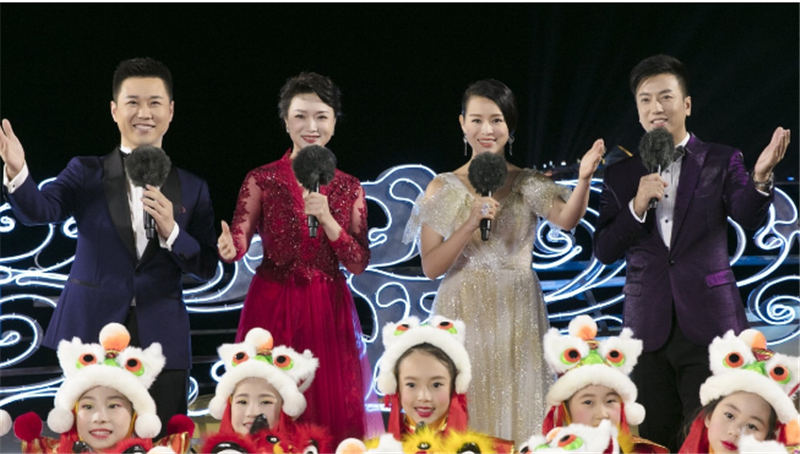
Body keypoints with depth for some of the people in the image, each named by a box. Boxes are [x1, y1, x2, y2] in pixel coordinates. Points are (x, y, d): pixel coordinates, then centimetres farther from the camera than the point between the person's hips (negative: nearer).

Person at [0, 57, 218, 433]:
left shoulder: (191, 188, 8)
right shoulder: (86, 173, 5)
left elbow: (207, 268, 6)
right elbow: (39, 210, -13)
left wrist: (171, 231, -13)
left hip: (161, 343, 1)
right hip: (91, 334, -1)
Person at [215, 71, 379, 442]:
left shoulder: (349, 188, 6)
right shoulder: (262, 180, 0)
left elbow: (359, 263, -1)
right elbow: (239, 240, -10)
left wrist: (326, 219, -15)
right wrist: (229, 248, -34)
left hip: (328, 310, 2)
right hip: (273, 307, -2)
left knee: (331, 409, 3)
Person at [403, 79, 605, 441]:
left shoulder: (529, 184, 3)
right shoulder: (444, 188, 2)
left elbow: (567, 219, -18)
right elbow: (430, 267, -4)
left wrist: (584, 179, -37)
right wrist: (471, 223, -17)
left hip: (517, 317, 0)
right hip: (465, 316, 0)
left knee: (518, 414, 2)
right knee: (466, 417, 2)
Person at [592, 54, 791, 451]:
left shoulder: (721, 162, 4)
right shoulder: (621, 176, 9)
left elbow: (748, 217, -12)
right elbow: (604, 251, 4)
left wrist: (760, 177, -32)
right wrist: (637, 206, -13)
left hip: (708, 324, -2)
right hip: (649, 328, 2)